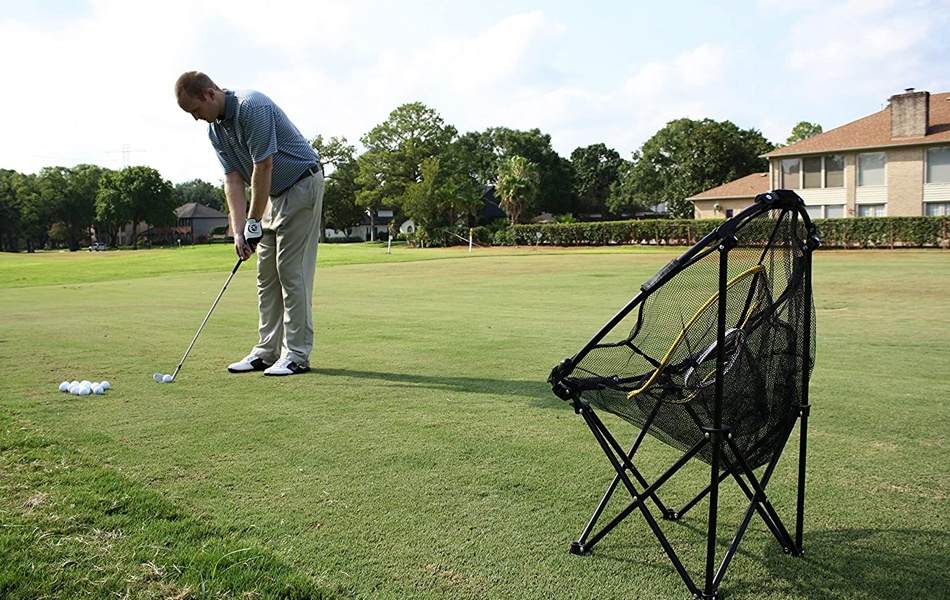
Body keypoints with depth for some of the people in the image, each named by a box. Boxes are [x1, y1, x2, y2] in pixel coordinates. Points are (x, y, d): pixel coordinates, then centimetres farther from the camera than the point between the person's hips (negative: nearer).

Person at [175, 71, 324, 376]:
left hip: (301, 185, -9)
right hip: (273, 194, 9)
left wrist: (253, 222, -17)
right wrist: (238, 230, -9)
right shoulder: (215, 130, 4)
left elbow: (263, 168, -23)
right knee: (267, 275, 7)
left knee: (291, 270, -11)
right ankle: (268, 350, 13)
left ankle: (297, 354, -5)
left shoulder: (252, 107, -23)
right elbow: (233, 179, 1)